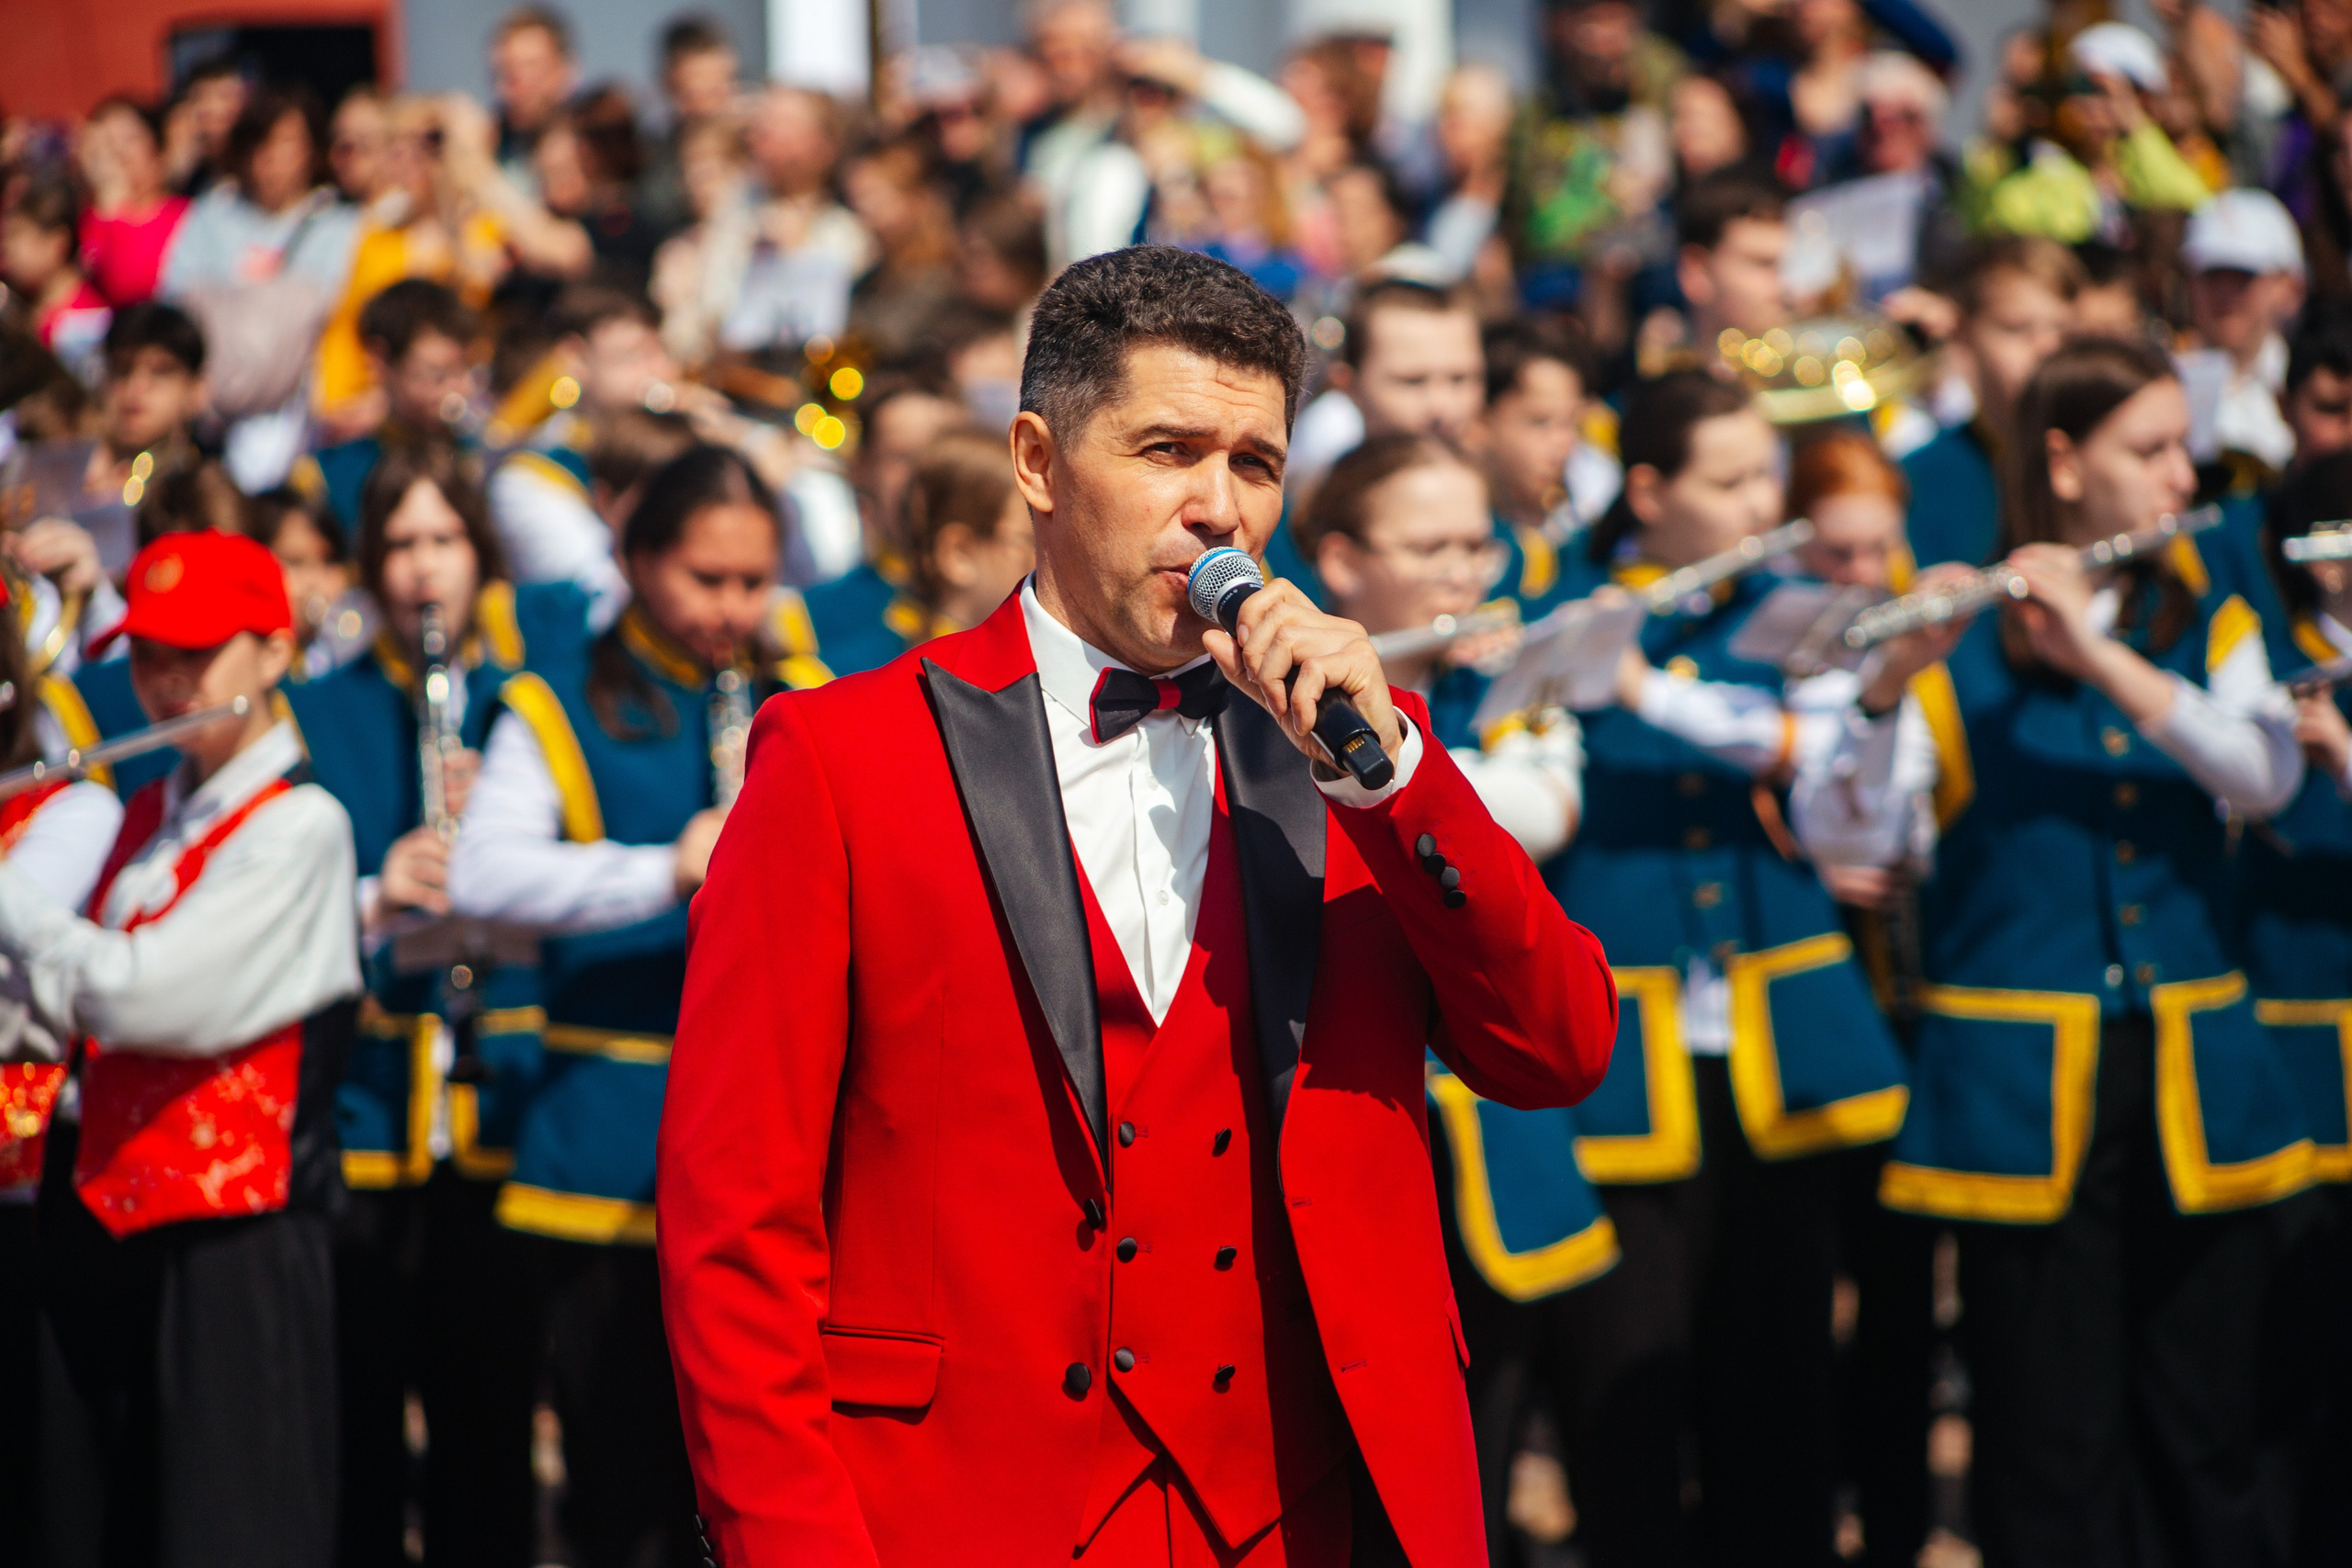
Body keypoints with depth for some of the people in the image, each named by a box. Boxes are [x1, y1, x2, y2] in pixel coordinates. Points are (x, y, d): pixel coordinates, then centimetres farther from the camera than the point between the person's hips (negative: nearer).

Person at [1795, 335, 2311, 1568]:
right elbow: (1839, 832, -14)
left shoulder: (2208, 621, 10)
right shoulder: (1960, 642, -1)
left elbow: (2266, 772, -11)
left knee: (2207, 1434, 5)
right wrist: (1894, 681, -32)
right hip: (2022, 1088, -3)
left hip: (2193, 1080, 3)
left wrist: (2099, 653, -23)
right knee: (2054, 1443, -2)